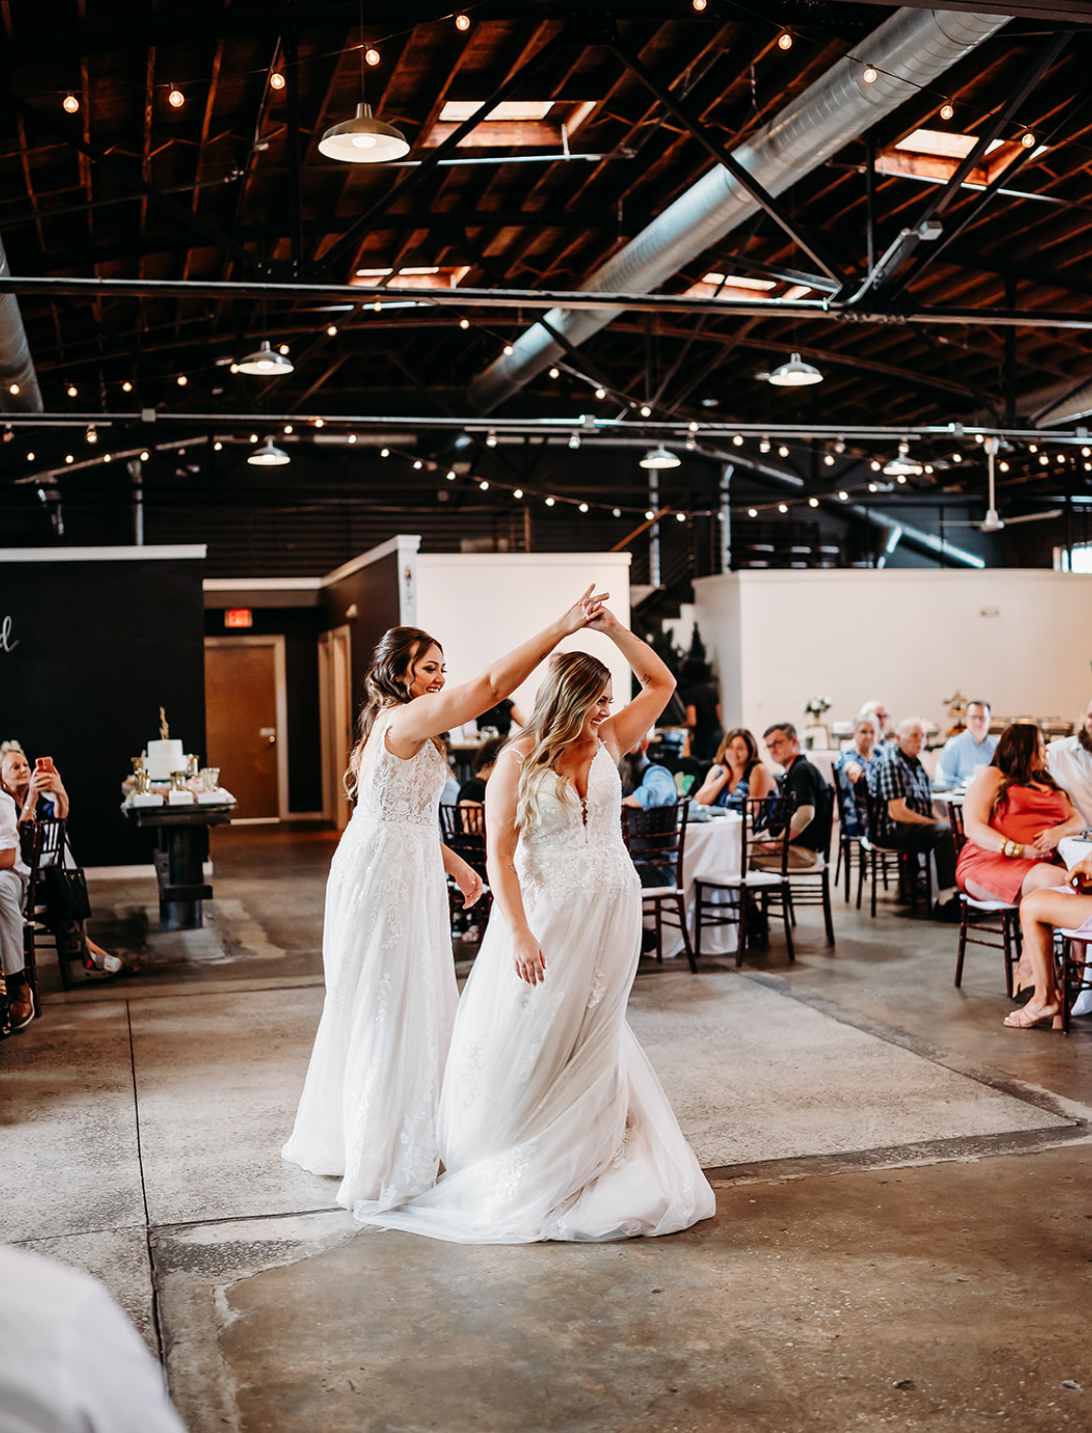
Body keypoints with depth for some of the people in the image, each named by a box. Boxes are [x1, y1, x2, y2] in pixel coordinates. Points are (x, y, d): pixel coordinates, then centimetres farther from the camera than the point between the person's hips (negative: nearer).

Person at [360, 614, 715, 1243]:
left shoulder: (608, 742, 3)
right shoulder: (519, 760, -10)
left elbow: (661, 681, 7)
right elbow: (499, 853, -13)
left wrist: (614, 630, -5)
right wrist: (518, 933, -20)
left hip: (612, 911, 4)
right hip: (549, 913, -4)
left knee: (591, 1038, 13)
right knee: (532, 1038, 5)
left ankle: (583, 1161, 27)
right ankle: (518, 1170, 22)